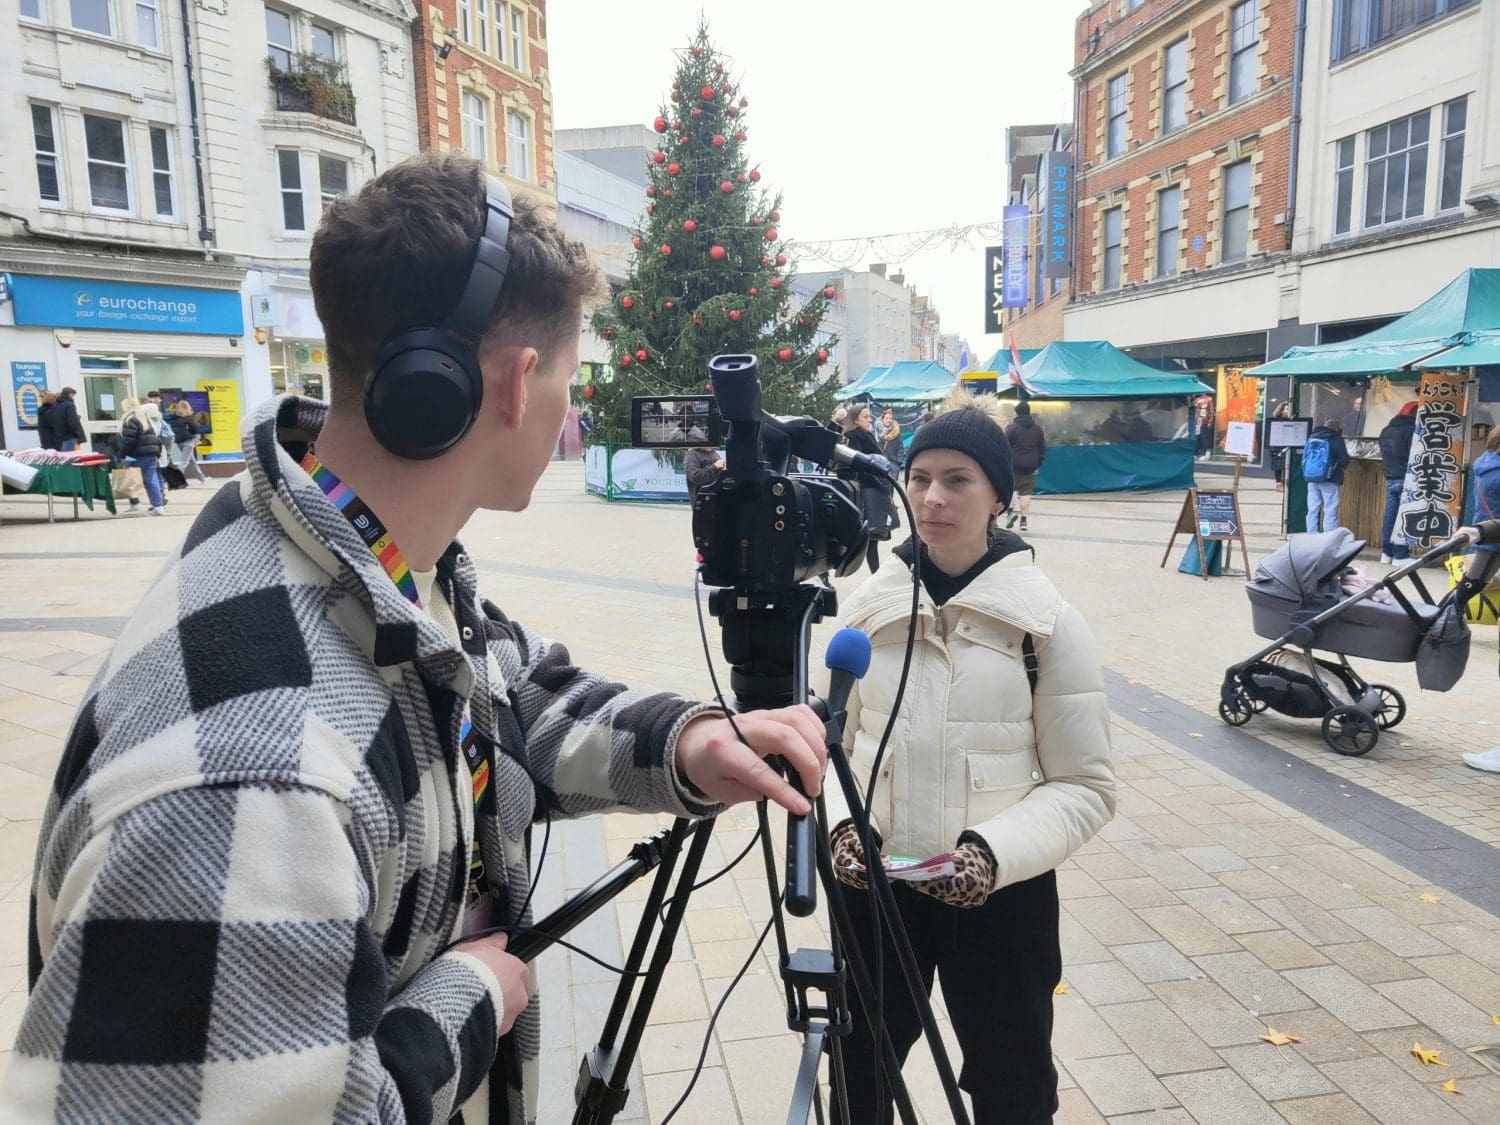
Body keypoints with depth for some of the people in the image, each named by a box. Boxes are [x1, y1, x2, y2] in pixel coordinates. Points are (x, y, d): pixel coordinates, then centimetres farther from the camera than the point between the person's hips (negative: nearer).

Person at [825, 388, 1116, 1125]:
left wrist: (997, 851, -23)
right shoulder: (870, 606, -1)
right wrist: (842, 821, -13)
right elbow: (837, 739, 5)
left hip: (1001, 893, -2)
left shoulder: (1047, 619, -9)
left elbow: (1085, 785, -8)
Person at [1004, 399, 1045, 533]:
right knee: (1026, 492, 6)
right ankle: (1024, 520, 5)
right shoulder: (1037, 429, 8)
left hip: (1013, 466, -4)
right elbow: (1043, 449, 12)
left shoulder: (1011, 427, -7)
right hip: (1030, 468, 4)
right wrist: (1038, 465, 17)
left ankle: (1013, 510, -8)